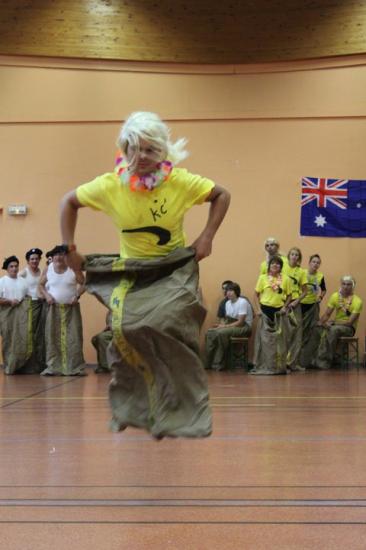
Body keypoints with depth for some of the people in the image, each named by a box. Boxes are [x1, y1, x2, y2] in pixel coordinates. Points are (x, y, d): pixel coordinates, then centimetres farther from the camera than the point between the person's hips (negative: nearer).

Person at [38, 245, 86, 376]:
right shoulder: (48, 269, 3)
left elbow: (83, 284, 3)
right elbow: (41, 285, 13)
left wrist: (77, 295, -13)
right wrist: (46, 295, -5)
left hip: (71, 308, -1)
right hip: (54, 308, 2)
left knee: (73, 338, -4)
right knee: (53, 338, -2)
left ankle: (74, 367, -1)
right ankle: (53, 367, 2)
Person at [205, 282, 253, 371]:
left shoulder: (242, 302, -14)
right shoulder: (228, 303, 12)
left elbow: (240, 322, -18)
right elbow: (226, 319, 13)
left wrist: (225, 326, -20)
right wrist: (221, 324, -9)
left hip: (244, 327, -8)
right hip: (231, 326, 8)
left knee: (221, 333, -32)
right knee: (209, 332, -11)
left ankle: (219, 365, -26)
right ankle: (209, 363, -11)